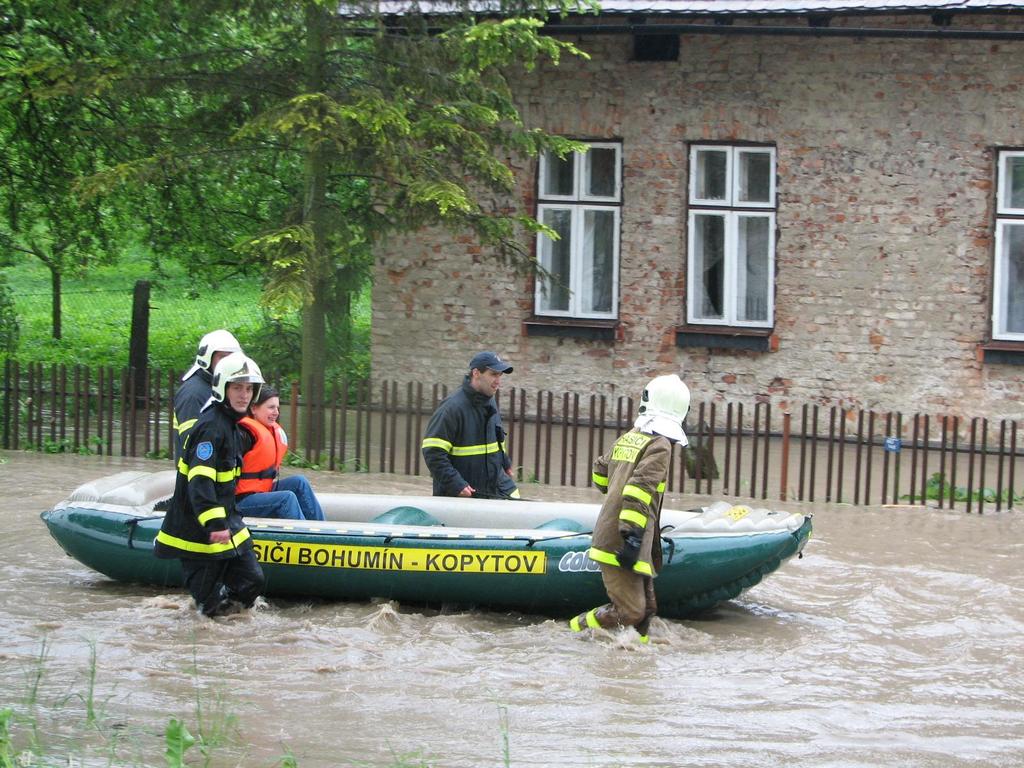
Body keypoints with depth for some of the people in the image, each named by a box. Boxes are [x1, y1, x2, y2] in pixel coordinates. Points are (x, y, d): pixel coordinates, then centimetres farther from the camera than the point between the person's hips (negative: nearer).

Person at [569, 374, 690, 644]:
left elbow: (600, 471, 29)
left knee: (645, 608, 15)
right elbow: (641, 487, -22)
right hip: (621, 543, -9)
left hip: (608, 537, 9)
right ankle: (573, 632, -2)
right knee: (628, 612, -9)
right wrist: (633, 535, -25)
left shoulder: (626, 439, 14)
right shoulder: (659, 446, -11)